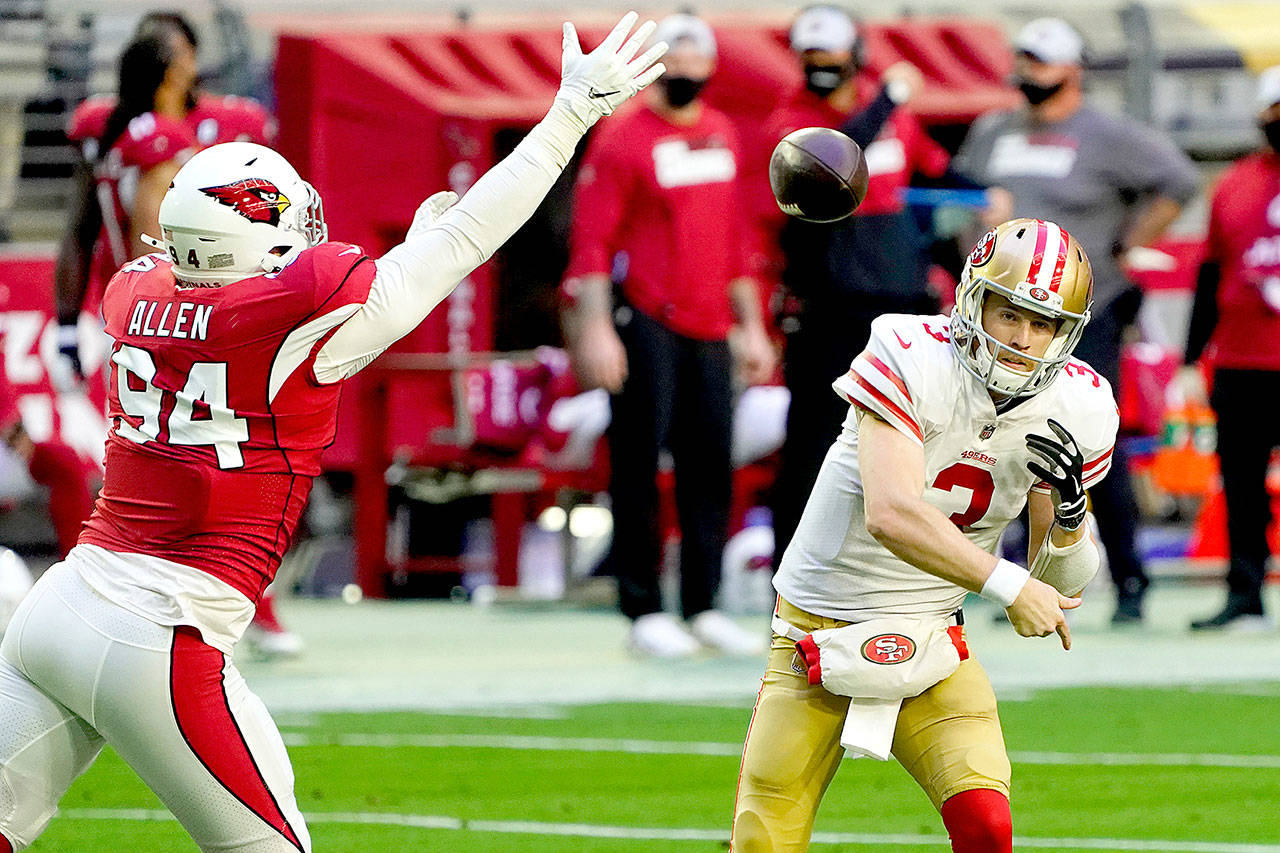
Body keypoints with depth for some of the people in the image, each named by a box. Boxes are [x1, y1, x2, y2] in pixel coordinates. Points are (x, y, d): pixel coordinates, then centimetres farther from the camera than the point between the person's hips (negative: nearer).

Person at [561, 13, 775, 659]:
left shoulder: (723, 134, 15)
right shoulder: (622, 141, -6)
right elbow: (591, 242, -10)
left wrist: (750, 326, 20)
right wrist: (595, 331, -18)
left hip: (708, 327, 6)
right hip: (644, 326, -6)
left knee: (711, 466, 6)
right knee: (638, 466, -5)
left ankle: (703, 608, 13)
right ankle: (644, 612, -2)